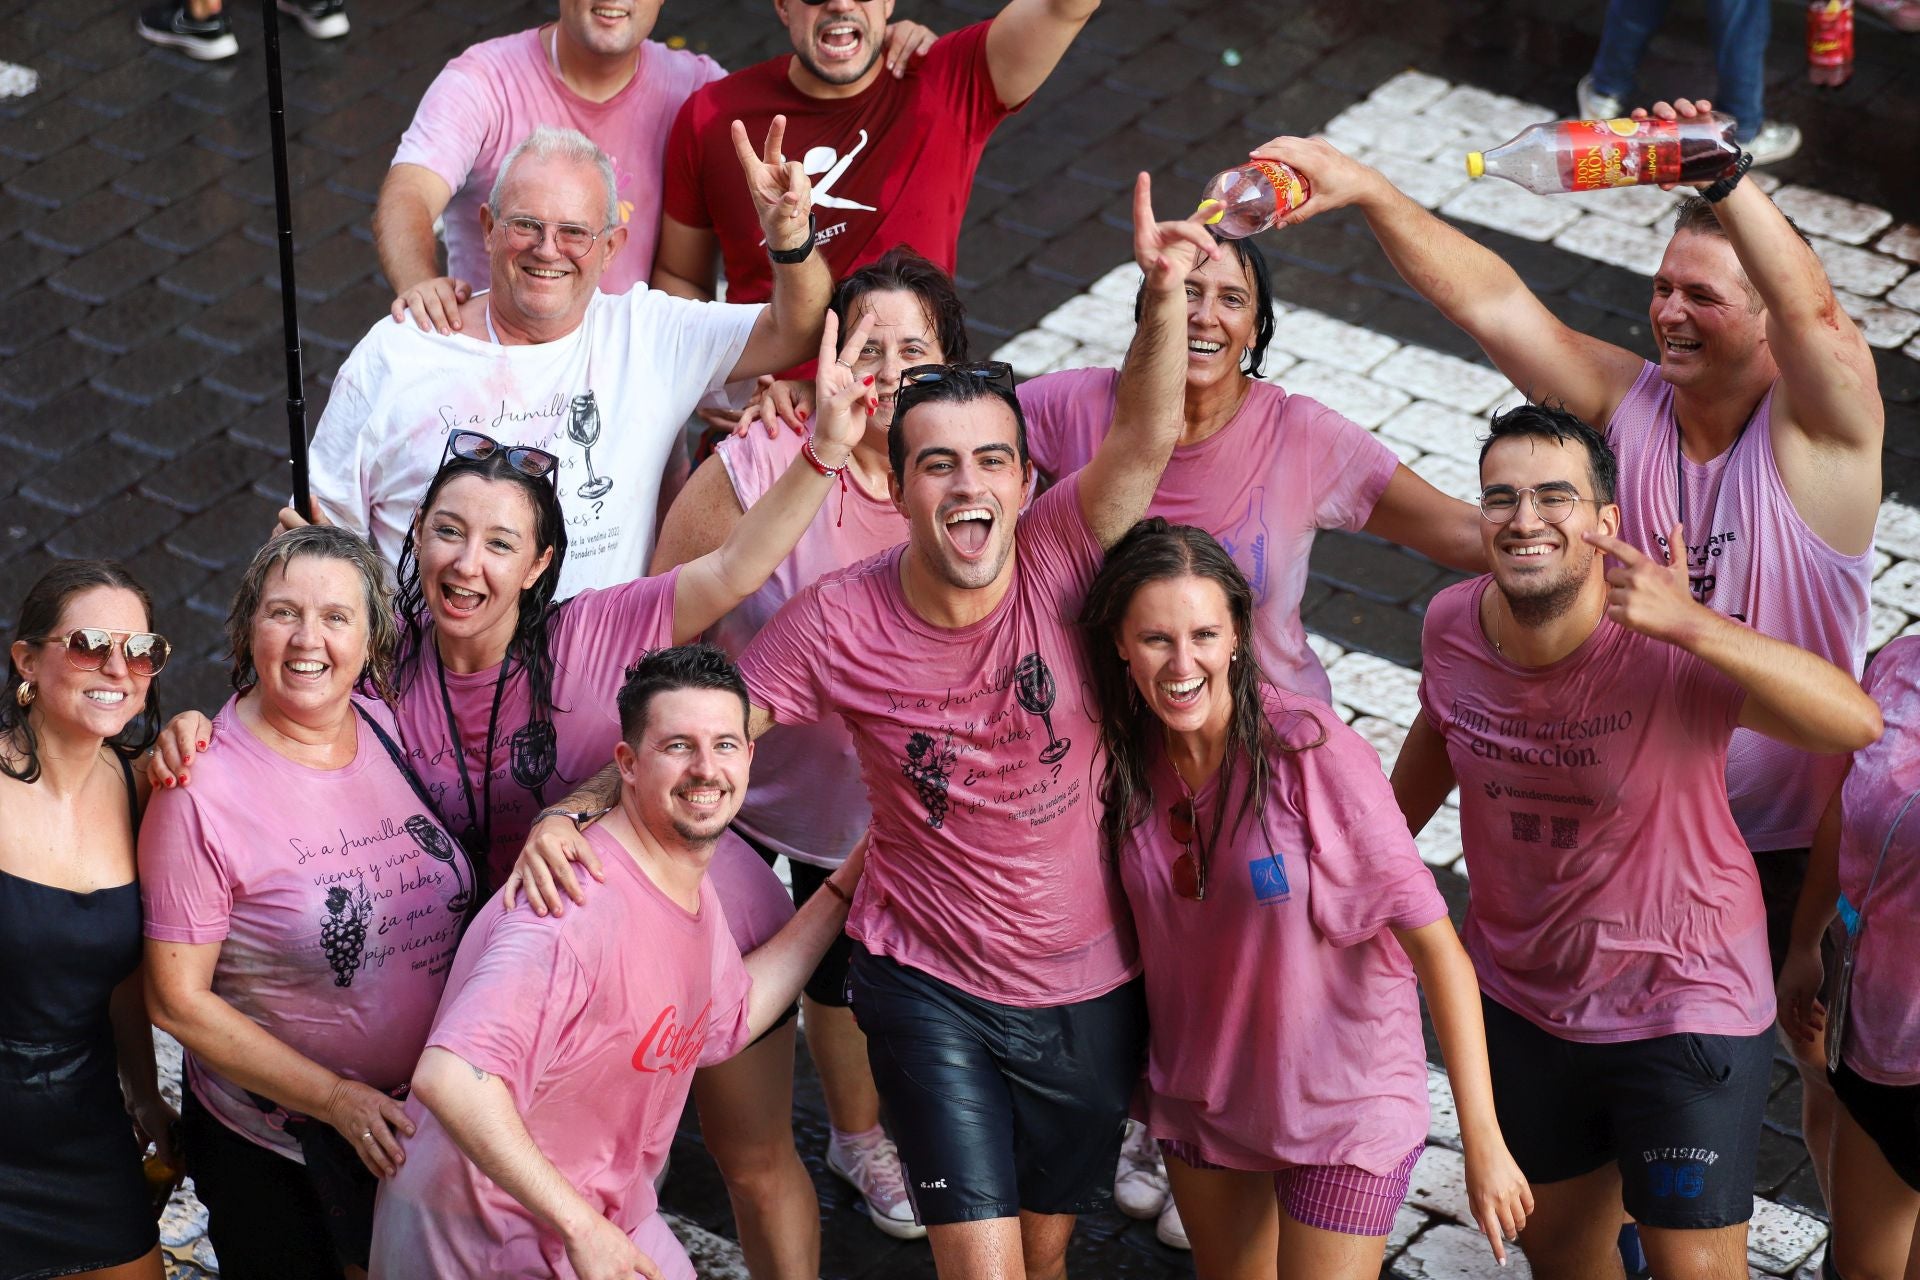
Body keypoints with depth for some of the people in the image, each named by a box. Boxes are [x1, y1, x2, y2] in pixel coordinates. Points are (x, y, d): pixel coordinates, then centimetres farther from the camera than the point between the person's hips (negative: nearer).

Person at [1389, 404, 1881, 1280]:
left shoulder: (1667, 648, -30)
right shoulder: (1452, 626, -13)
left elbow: (1856, 722, -44)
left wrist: (1693, 626, -53)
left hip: (1681, 1002, -5)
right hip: (1519, 1000, 5)